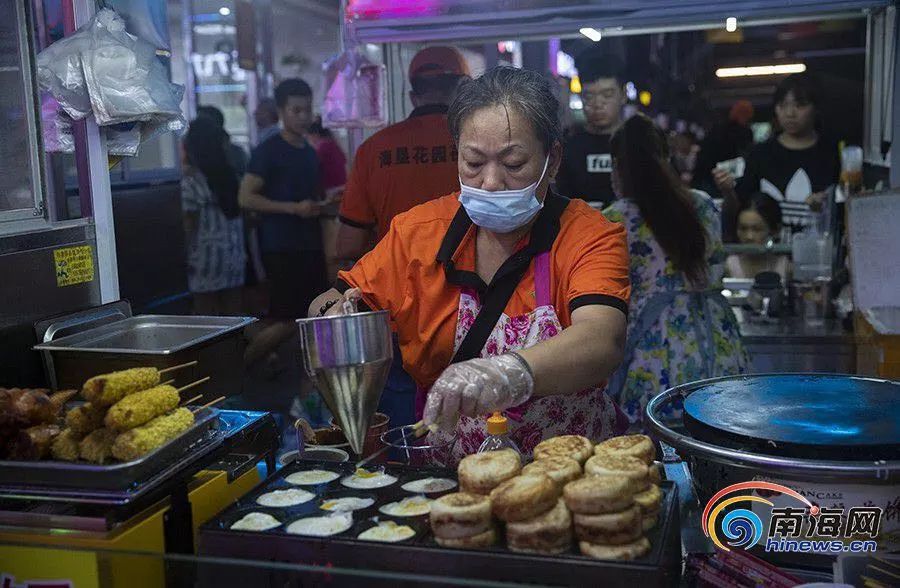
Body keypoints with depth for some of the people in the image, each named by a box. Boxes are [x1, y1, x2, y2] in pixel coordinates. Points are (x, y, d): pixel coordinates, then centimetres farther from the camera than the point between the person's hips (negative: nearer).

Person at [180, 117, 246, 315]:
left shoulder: (191, 180, -10)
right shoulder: (229, 174, 8)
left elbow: (191, 224, -8)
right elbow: (239, 214, 10)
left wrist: (189, 257, -1)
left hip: (207, 256, -6)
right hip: (234, 254, 6)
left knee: (206, 315, 2)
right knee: (232, 312, 10)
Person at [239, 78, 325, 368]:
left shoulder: (310, 152, 16)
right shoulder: (268, 150, -6)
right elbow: (246, 198, -13)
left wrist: (319, 205, 10)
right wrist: (294, 208, -18)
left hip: (310, 246, 8)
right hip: (280, 247, -8)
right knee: (287, 320, -9)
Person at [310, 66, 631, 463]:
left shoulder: (591, 237, -10)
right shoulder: (420, 229, 1)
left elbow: (601, 342, -27)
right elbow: (339, 299, 7)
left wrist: (508, 373, -46)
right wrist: (336, 311, -17)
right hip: (443, 477, 2)